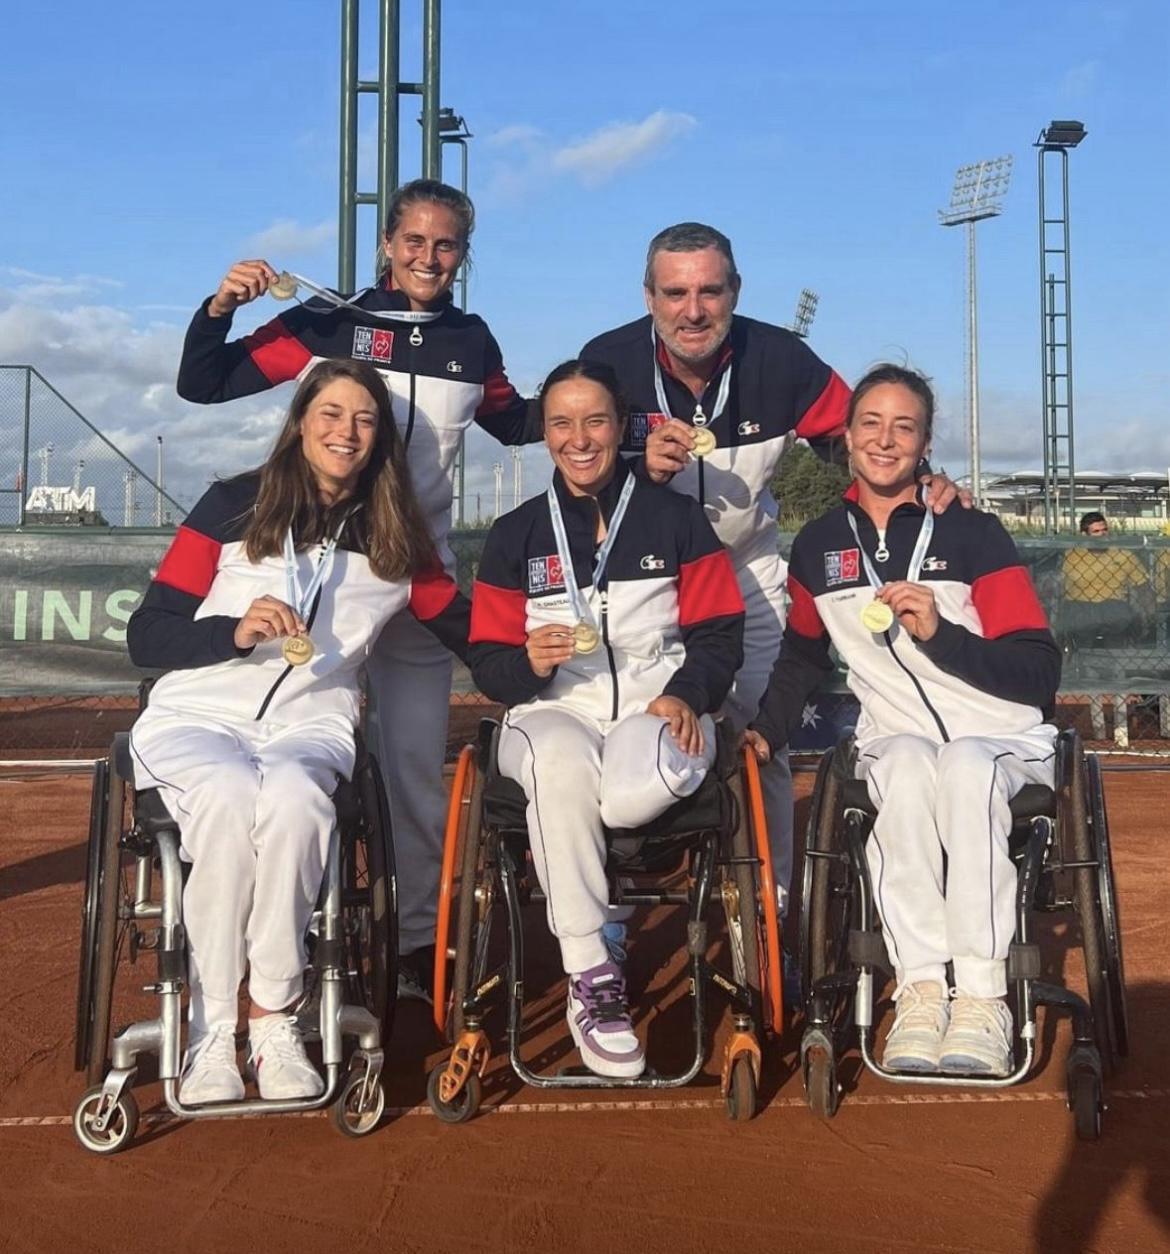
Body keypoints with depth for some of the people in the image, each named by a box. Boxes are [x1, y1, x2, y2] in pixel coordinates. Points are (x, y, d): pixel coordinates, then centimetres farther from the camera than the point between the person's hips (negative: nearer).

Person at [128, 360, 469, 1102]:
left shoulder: (395, 538, 13)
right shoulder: (233, 506, 5)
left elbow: (468, 629, 14)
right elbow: (145, 637, 2)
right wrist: (235, 631, -16)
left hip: (310, 725, 1)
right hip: (195, 716, -1)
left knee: (292, 799, -36)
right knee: (231, 800, -36)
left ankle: (277, 1020, -21)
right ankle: (211, 1032, -22)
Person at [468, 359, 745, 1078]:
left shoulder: (676, 518, 13)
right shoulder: (515, 534, 15)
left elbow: (719, 630, 7)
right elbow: (489, 662, 11)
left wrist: (685, 693, -13)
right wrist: (530, 664, -13)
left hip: (658, 707, -1)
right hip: (554, 710, 1)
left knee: (634, 794, -39)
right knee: (562, 766, -38)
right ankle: (591, 978, -30)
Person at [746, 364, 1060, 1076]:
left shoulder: (974, 534, 0)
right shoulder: (818, 547, 11)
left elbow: (1042, 673, -5)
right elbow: (804, 655, 26)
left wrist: (940, 633, -19)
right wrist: (766, 732, 11)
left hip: (1005, 742, -2)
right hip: (894, 741, 2)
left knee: (964, 765, -37)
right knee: (908, 764, -35)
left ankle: (982, 997, -34)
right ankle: (921, 989, -32)